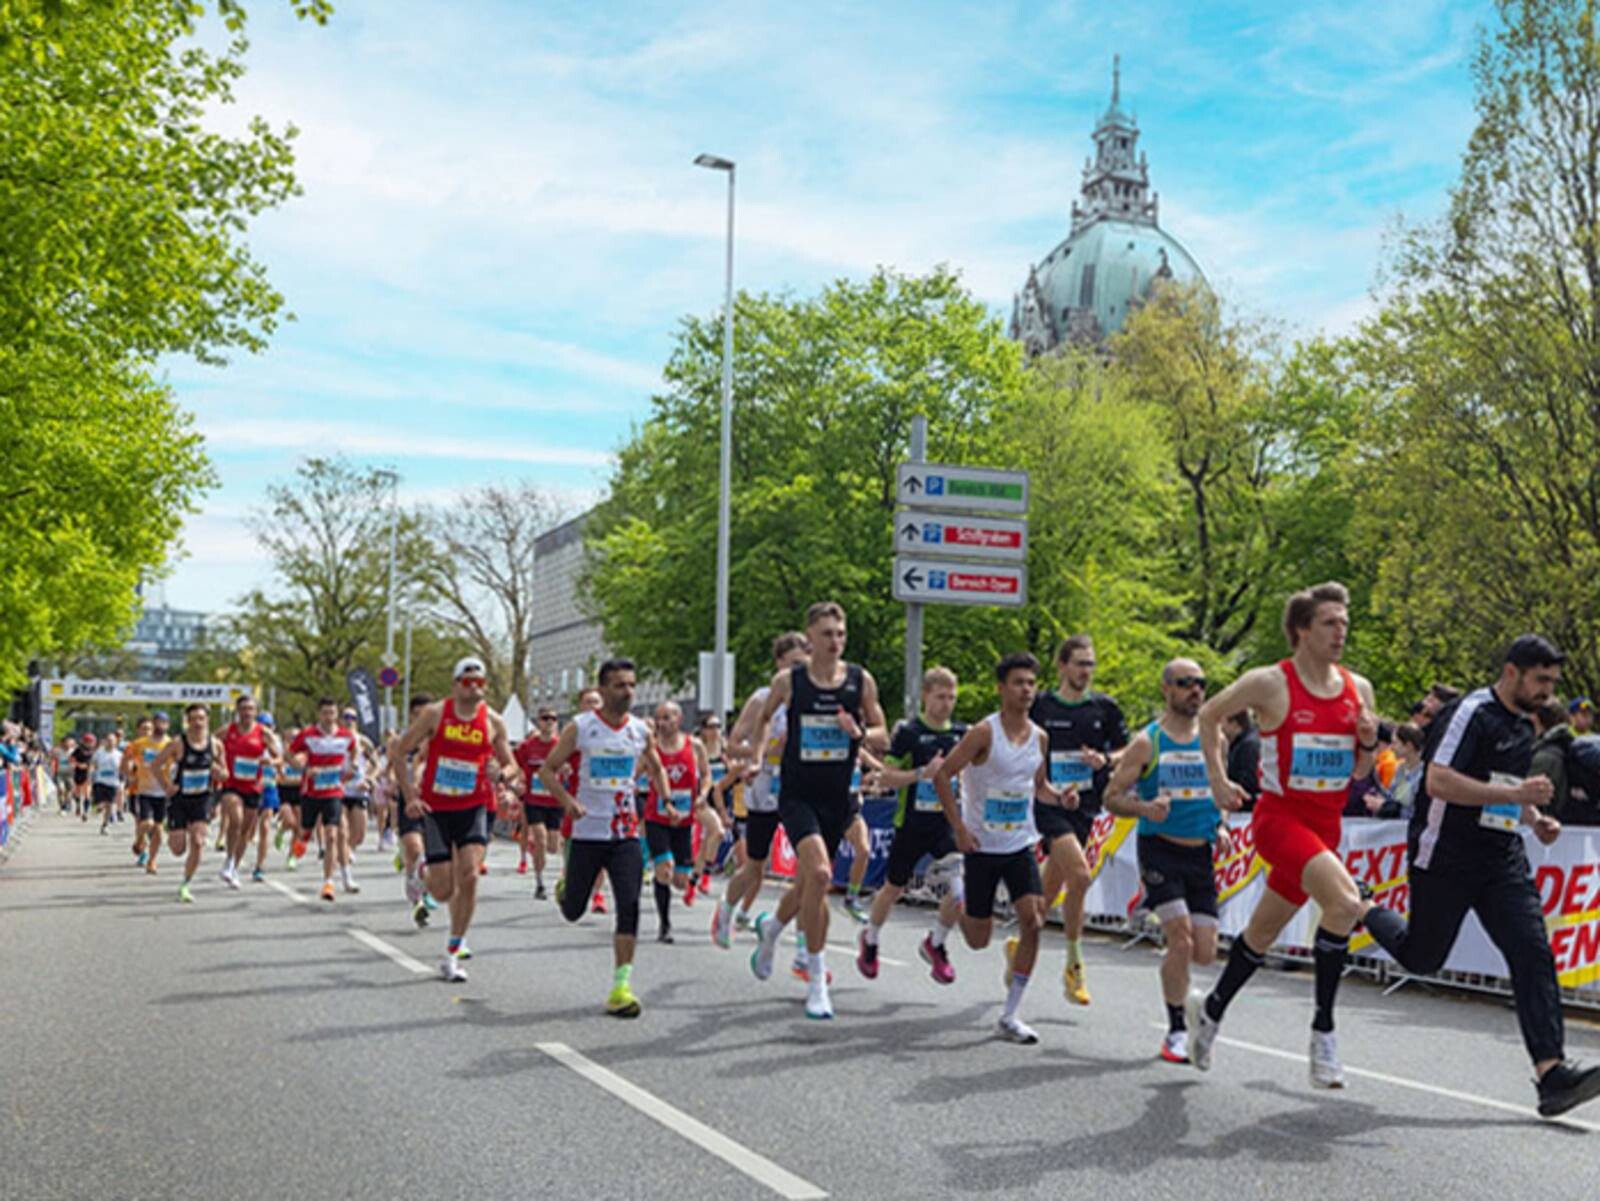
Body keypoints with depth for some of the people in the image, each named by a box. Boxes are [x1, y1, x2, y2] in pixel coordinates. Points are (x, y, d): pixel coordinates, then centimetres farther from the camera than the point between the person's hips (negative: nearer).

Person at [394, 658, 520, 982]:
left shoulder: (493, 722, 2)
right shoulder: (434, 714, -3)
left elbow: (510, 766, 12)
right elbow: (398, 752, 2)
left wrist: (504, 773, -13)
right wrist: (410, 795, -5)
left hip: (474, 807, 1)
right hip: (436, 808, -1)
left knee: (469, 876, -17)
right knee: (443, 890, -2)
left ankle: (452, 954, -5)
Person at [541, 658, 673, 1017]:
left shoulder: (641, 731, 4)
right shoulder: (580, 727, -6)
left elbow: (656, 769, 22)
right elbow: (547, 770, -1)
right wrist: (568, 801, -17)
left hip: (626, 833, 2)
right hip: (587, 832, -2)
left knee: (629, 907, -13)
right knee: (572, 911, 10)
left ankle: (621, 986, -9)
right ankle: (565, 887, 47)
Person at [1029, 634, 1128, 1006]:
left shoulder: (1104, 707, 6)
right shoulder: (1039, 706, -1)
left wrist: (1105, 760, -9)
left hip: (1084, 805, 4)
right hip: (1048, 803, -4)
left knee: (1051, 888, 8)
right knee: (1080, 875, -20)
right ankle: (1074, 967, -7)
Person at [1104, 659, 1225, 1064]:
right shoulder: (1147, 742, -5)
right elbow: (1112, 797, -3)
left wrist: (1221, 827, 3)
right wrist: (1144, 808, -22)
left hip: (1200, 853, 4)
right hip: (1160, 849, -4)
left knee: (1205, 954, 0)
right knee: (1181, 939, -14)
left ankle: (1169, 961, 34)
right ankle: (1176, 1031, 0)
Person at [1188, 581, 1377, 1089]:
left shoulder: (1358, 689, 5)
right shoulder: (1270, 683, -11)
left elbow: (1359, 771, 14)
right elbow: (1210, 714, 4)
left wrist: (1368, 743, -7)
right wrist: (1218, 779, 1)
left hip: (1326, 822, 6)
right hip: (1280, 816, -6)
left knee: (1265, 929, 16)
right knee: (1345, 901, -27)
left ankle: (1211, 1009, 39)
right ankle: (1323, 1029, -14)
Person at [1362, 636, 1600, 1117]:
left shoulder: (1525, 727, 15)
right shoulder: (1471, 713, -13)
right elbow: (1438, 781, -25)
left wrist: (1534, 818, 11)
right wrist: (1515, 794, -28)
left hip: (1503, 861, 7)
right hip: (1445, 858, -7)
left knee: (1533, 952, -9)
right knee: (1420, 959, 6)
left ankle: (1551, 1071, -14)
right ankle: (1361, 910, 36)